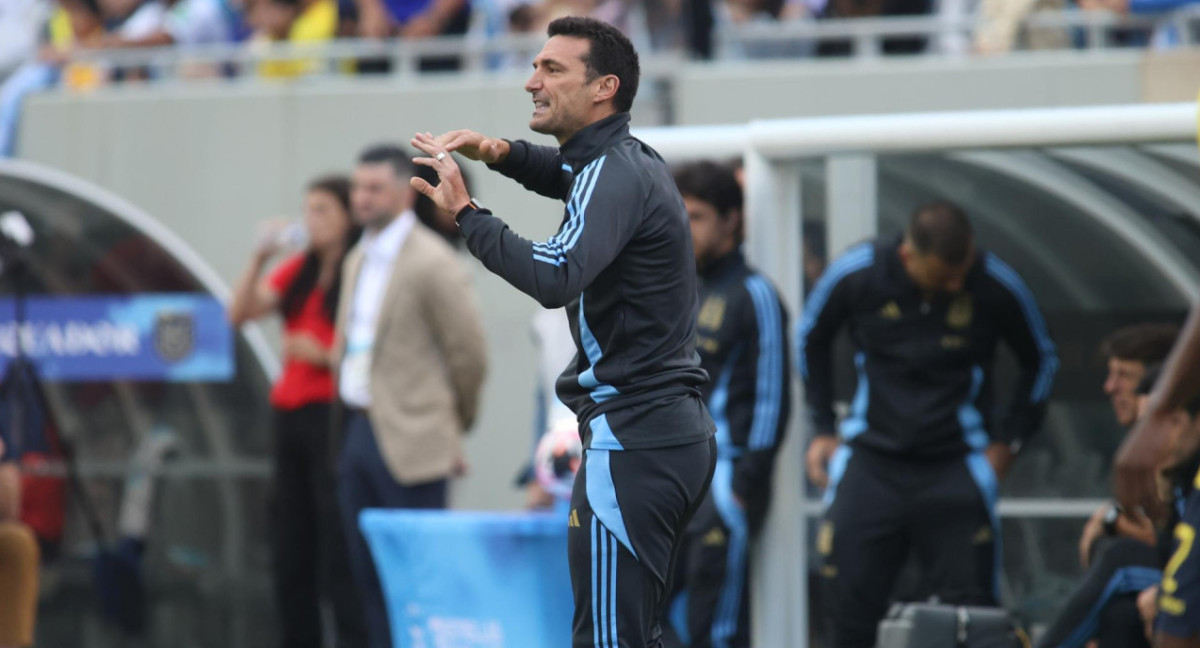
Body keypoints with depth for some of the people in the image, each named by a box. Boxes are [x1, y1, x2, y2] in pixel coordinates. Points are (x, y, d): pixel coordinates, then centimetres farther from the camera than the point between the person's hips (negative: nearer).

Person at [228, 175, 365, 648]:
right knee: (290, 547, 8)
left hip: (334, 414, -7)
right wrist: (259, 258, -2)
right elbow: (239, 313, 7)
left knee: (338, 547, -11)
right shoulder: (298, 271, 14)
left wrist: (323, 355, -19)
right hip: (289, 411, 7)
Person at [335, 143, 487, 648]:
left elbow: (469, 354, -9)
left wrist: (453, 423, 3)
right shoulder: (358, 261, 15)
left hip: (408, 443, -8)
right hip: (357, 431, 8)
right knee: (369, 575, 10)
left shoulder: (432, 264, -12)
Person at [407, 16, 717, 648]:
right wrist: (502, 152, 18)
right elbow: (568, 174, 39)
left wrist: (466, 212, -21)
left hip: (631, 442, -10)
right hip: (679, 430, 10)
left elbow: (554, 278, -30)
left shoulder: (615, 175, -14)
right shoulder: (631, 159, 15)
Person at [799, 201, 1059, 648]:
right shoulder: (857, 274, -10)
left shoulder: (996, 286, -10)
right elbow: (811, 338, 11)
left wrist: (1009, 441, 3)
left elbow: (1041, 360, 9)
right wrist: (822, 429, 9)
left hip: (957, 466, -1)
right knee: (849, 610, -1)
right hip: (870, 461, 1)